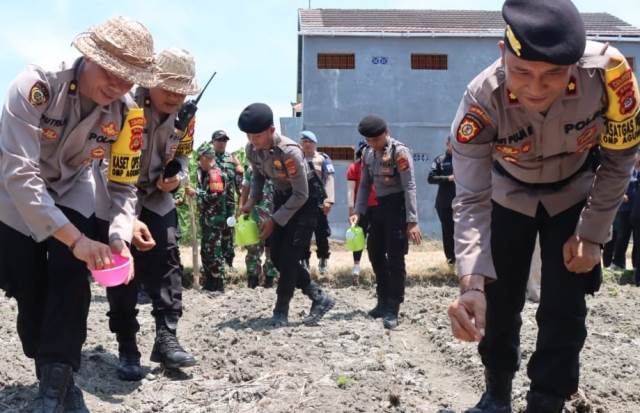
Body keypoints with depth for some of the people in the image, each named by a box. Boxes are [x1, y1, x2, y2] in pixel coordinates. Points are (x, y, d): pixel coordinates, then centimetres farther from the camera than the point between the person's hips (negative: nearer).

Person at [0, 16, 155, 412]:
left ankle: (57, 381, -7)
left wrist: (120, 238, -31)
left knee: (71, 276, -18)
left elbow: (123, 186, -11)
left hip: (73, 194, 2)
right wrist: (76, 238, -45)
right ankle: (56, 379, 19)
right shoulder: (35, 87, -34)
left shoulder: (125, 113, -19)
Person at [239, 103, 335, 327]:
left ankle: (281, 311, -1)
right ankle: (319, 297, 13)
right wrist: (251, 201, -8)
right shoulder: (251, 150, -13)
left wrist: (274, 220, -25)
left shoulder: (289, 152, -33)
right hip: (282, 197, 7)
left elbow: (301, 195, -26)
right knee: (276, 255, 2)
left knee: (289, 255, -12)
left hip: (304, 199, -7)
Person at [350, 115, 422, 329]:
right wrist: (358, 212, 0)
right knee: (375, 254, 13)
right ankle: (383, 302, 28)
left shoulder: (399, 151, -14)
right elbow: (365, 184, 13)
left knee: (395, 258, -4)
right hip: (379, 206, 8)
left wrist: (412, 221, -22)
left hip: (397, 206, -8)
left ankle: (392, 310, 2)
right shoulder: (368, 154, 8)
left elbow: (409, 187, -17)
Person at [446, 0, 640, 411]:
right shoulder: (482, 101, -37)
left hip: (575, 195, 0)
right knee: (499, 301, 7)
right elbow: (471, 200, -35)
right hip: (510, 196, 0)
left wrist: (591, 235, -15)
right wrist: (471, 284, -48)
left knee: (564, 309, -7)